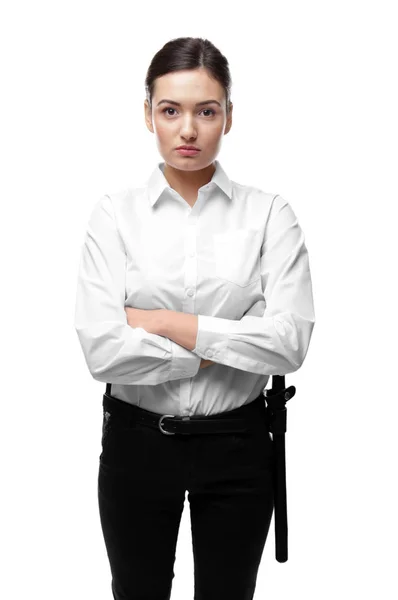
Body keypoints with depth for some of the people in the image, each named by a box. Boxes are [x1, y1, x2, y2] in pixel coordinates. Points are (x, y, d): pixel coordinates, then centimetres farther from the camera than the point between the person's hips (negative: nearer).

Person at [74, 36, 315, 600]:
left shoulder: (268, 213, -6)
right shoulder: (116, 213, -6)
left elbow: (290, 341, -17)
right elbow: (102, 349, -17)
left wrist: (163, 323, -17)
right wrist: (223, 348, -15)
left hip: (235, 443, 0)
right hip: (137, 441, 0)